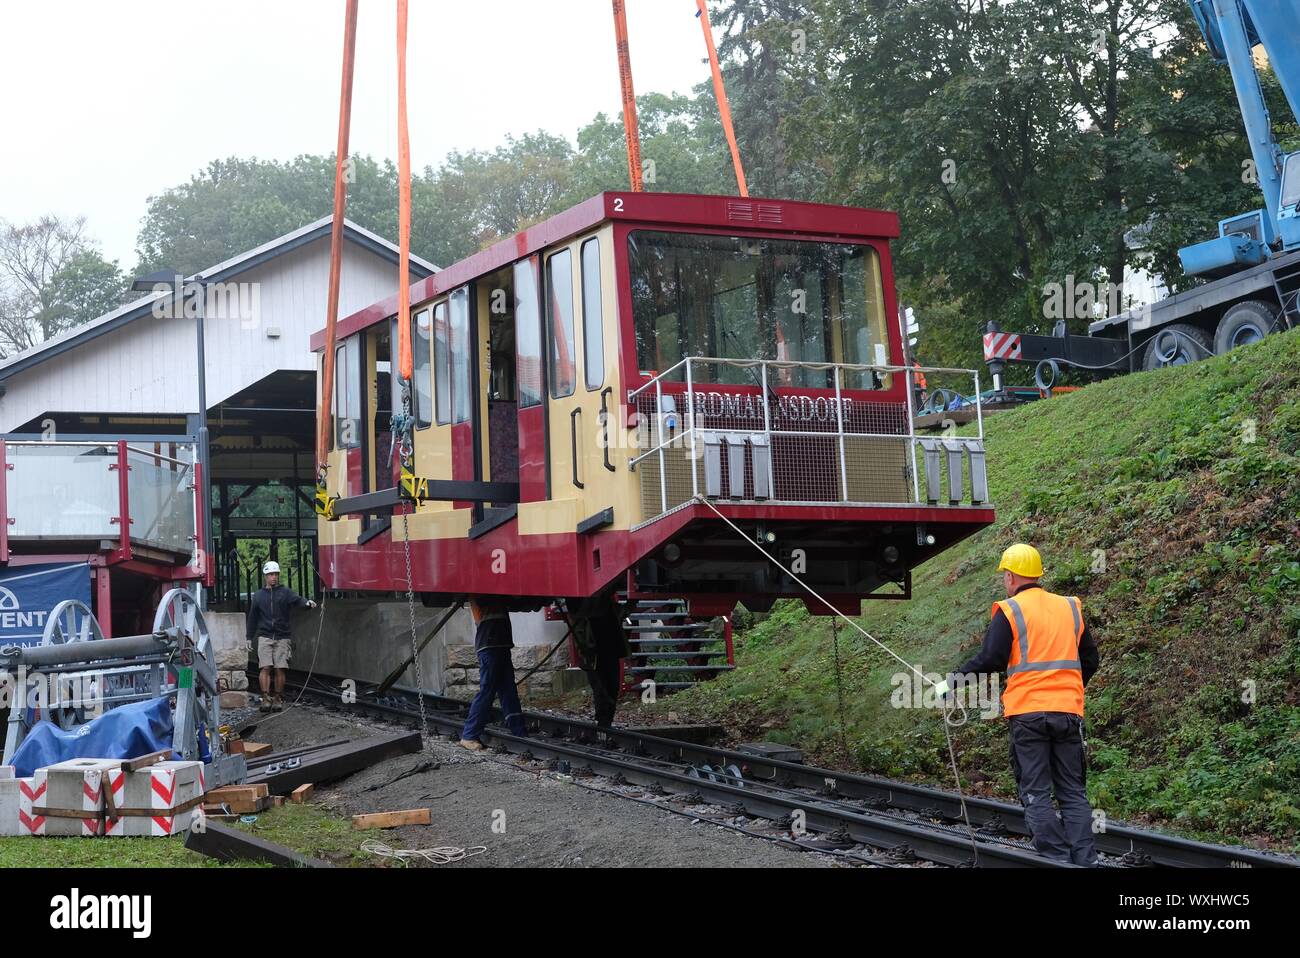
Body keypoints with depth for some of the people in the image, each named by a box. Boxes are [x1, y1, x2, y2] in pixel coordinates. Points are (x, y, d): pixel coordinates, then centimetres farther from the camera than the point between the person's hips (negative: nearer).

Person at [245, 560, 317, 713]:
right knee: (265, 667, -10)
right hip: (264, 636, 1)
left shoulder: (285, 592, 6)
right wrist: (249, 637, 17)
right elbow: (252, 618, 18)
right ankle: (266, 698, -11)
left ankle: (278, 699, 9)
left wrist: (307, 603, -37)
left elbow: (297, 600, -14)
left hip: (282, 637, -1)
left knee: (280, 669, -1)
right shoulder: (258, 595, 12)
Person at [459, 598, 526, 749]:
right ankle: (468, 736, -2)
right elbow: (479, 617, -14)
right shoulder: (476, 594, -2)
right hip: (488, 647, -7)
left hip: (502, 645, 7)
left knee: (509, 693, 7)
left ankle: (520, 733, 9)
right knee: (486, 693, -7)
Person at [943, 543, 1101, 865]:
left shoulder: (1009, 611, -3)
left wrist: (954, 680, 2)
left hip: (1027, 713, -4)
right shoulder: (1070, 607, 12)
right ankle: (1084, 861, 2)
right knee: (1074, 794, 9)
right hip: (1070, 712, 4)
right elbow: (1089, 658, 19)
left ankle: (1057, 860, -5)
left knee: (1036, 794, 0)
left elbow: (990, 660, -10)